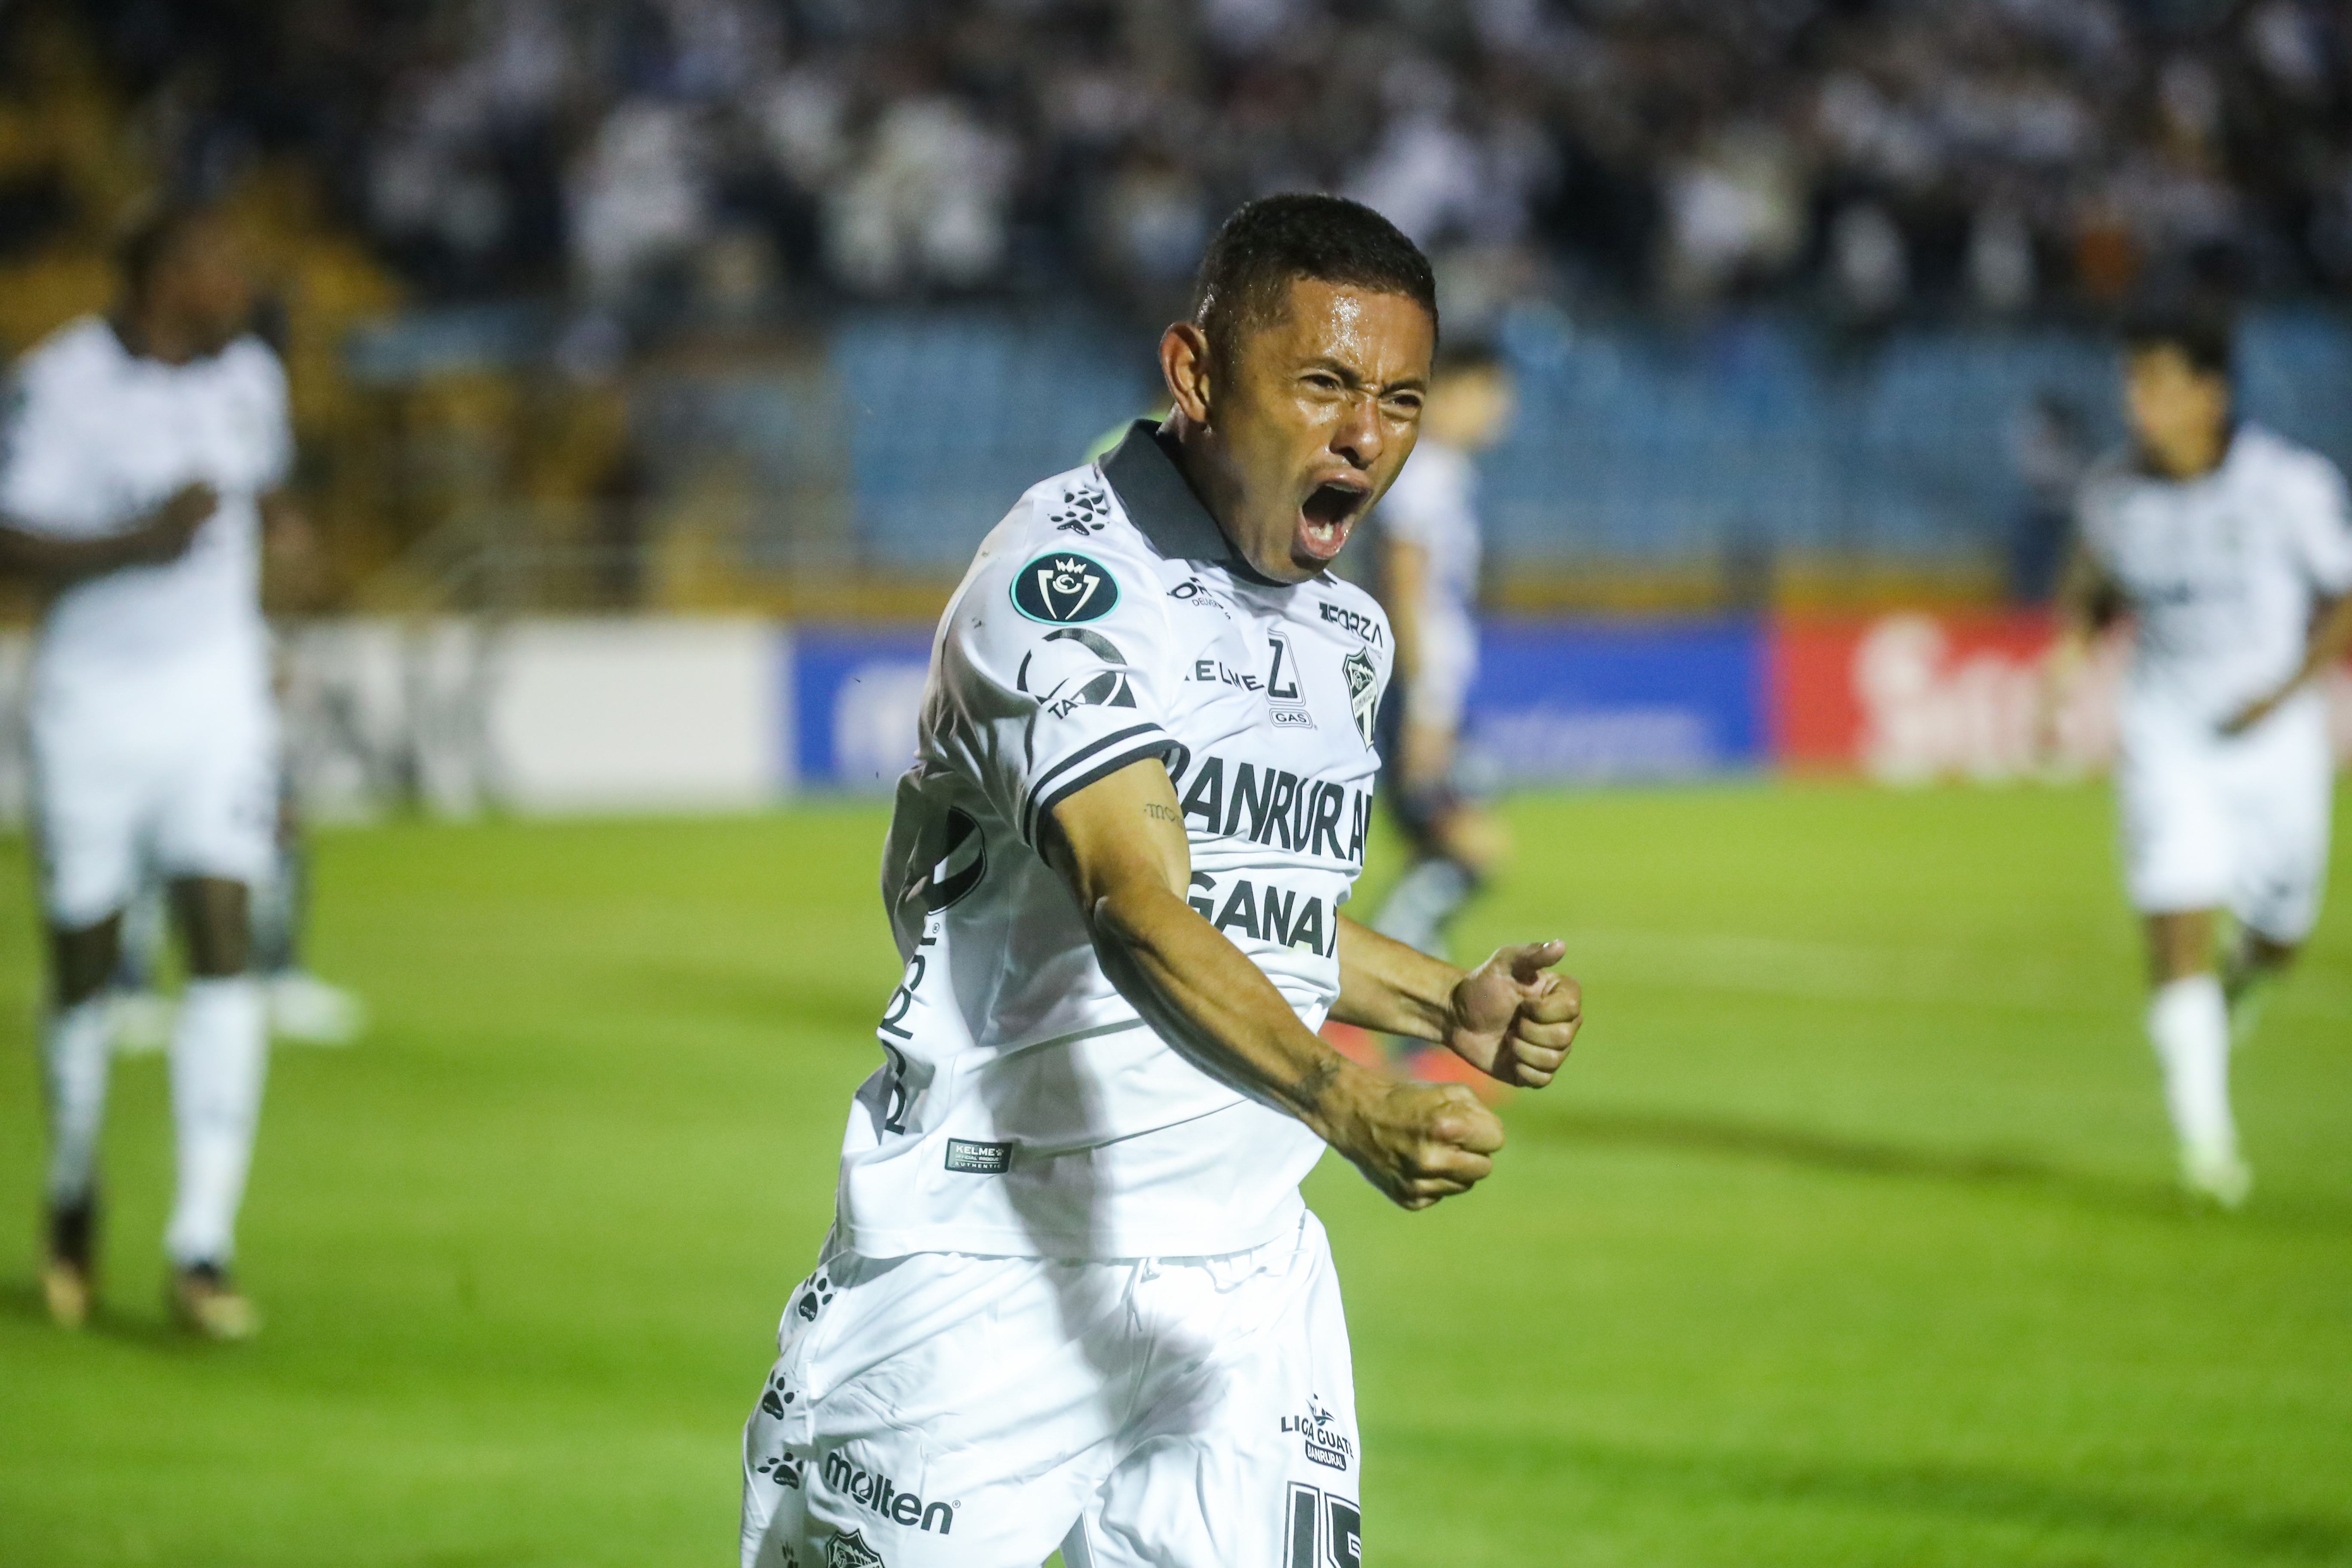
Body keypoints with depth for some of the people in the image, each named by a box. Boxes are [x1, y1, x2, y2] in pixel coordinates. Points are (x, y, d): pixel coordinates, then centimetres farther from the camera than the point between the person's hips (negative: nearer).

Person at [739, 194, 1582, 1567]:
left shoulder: (1346, 632, 10)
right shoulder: (1066, 576, -16)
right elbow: (1135, 911, -29)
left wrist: (1453, 1005, 10)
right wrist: (1345, 1101, -43)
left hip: (1246, 1284, 6)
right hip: (989, 1266, -6)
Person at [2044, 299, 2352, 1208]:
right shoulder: (2113, 491, -3)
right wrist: (2071, 649, -4)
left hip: (2276, 738, -1)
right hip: (2166, 738, 1)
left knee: (2277, 937, 12)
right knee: (2177, 930, -14)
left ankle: (2238, 984, 51)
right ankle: (2207, 1140, -12)